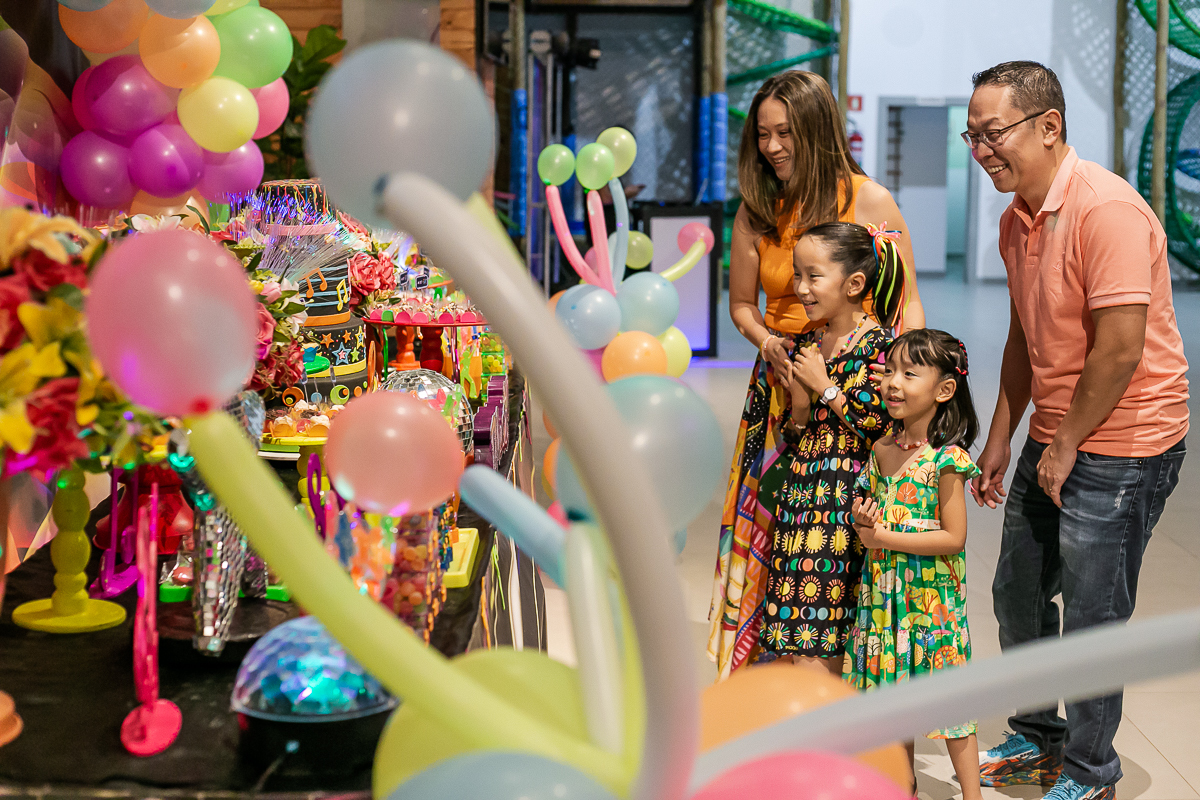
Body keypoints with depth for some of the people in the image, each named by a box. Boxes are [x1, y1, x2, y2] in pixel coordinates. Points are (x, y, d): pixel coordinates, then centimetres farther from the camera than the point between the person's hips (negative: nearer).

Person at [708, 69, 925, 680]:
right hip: (780, 384, 3)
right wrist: (768, 343, -5)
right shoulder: (757, 210, 5)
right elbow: (741, 303, 16)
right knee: (766, 521, 2)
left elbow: (907, 301, -1)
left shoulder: (869, 201, -4)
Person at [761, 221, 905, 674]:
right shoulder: (806, 345, 11)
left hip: (848, 502, -7)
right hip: (801, 498, 7)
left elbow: (883, 426, -17)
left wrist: (825, 387, -10)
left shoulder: (880, 344, -8)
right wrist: (799, 403, -6)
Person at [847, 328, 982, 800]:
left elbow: (953, 538, -16)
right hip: (883, 591, 7)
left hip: (930, 594, -6)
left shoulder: (946, 460, -15)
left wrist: (883, 537, -18)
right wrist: (863, 519, -6)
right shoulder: (882, 449, 5)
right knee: (892, 691, 15)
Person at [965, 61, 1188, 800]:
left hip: (1121, 447, -9)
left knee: (1092, 619, 1)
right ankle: (1039, 740, 37)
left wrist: (1067, 446, -15)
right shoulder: (1018, 218, 7)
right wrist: (1003, 435, 15)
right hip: (1055, 440, 9)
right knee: (1018, 596, 17)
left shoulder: (1106, 210, -23)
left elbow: (1119, 351, -25)